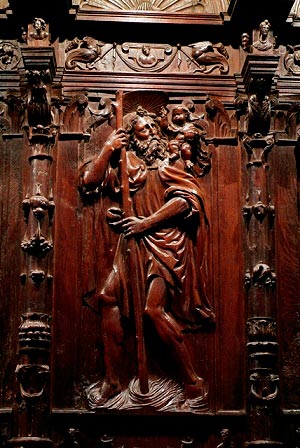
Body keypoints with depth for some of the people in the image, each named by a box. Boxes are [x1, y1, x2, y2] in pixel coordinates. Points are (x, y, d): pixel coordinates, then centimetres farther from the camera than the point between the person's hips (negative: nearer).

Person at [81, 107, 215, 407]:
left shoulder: (168, 162, 5)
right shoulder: (125, 165, 16)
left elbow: (185, 198, -9)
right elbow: (89, 180, 9)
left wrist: (147, 222, -13)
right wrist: (108, 149, 5)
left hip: (165, 241, -5)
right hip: (135, 243, 5)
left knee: (154, 308, -20)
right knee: (109, 297, -12)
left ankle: (192, 380, -11)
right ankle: (112, 380, -4)